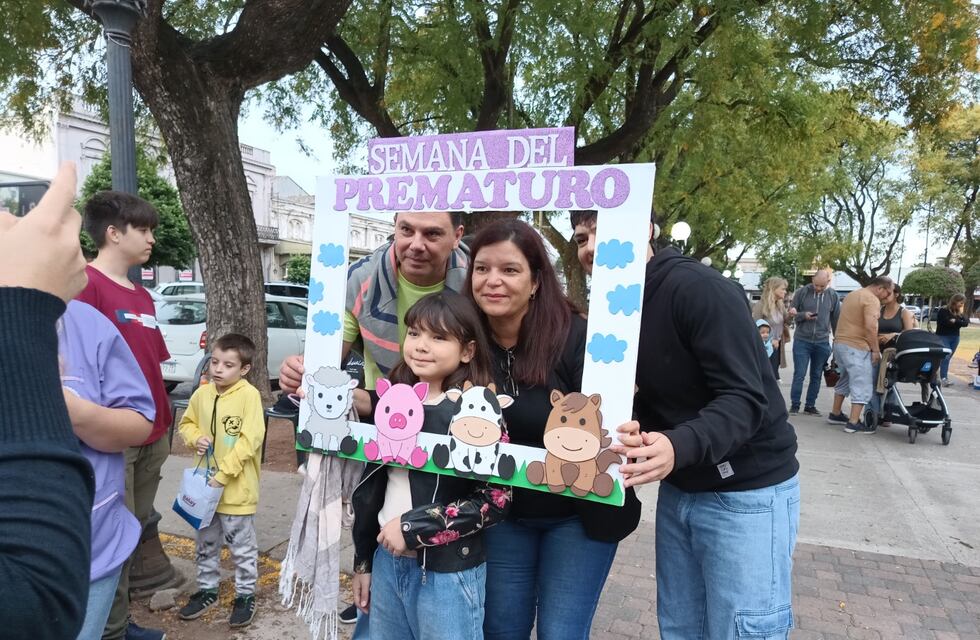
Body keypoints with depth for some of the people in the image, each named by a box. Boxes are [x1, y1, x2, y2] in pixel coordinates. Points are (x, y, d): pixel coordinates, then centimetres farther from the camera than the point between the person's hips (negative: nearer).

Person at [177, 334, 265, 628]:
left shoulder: (249, 395, -17)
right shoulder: (202, 393, 1)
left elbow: (250, 440, -20)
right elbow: (186, 423, 16)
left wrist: (223, 474, -21)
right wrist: (196, 439, -6)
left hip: (237, 488, -5)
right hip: (205, 484, 6)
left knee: (242, 547, 9)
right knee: (206, 543, 21)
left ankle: (245, 595, 26)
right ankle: (207, 590, 39)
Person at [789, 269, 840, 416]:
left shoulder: (834, 296, 2)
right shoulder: (801, 292, -4)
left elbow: (836, 320, 10)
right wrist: (803, 315, -18)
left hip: (822, 342, 2)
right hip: (802, 340, -2)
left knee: (816, 376, 9)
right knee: (799, 374, -1)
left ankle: (810, 406, 19)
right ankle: (794, 405, 8)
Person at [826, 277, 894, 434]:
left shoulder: (852, 295, 17)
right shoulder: (872, 300, -12)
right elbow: (870, 327, -23)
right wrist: (876, 350, -14)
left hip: (839, 343, 9)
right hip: (856, 347, -9)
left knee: (845, 379, 21)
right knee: (862, 385, -4)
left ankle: (835, 414, 27)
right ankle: (853, 423, -5)